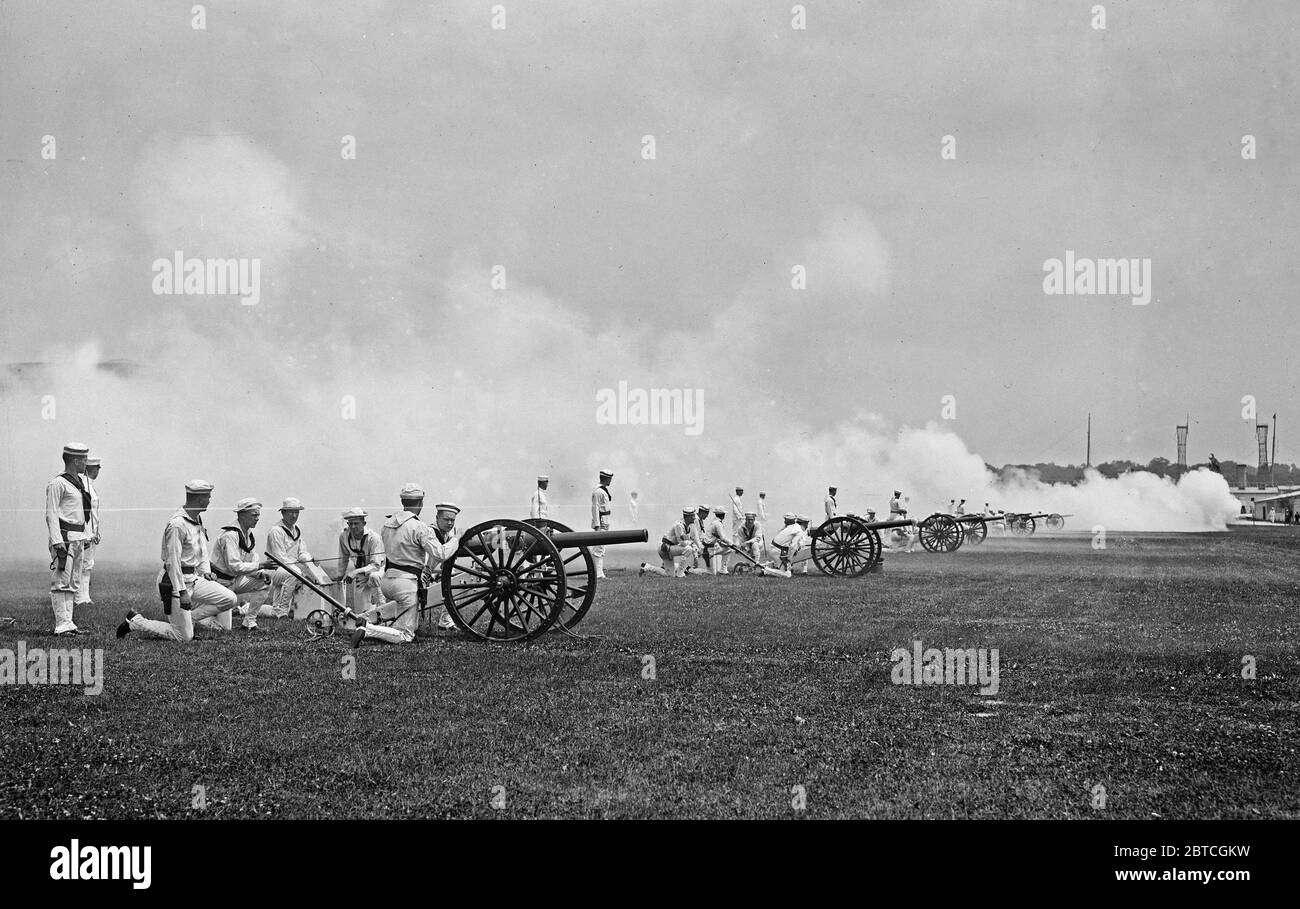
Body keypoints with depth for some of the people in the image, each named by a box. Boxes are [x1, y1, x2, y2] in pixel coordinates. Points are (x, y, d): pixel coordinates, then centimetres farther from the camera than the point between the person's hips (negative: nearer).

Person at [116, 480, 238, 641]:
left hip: (194, 578, 9)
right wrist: (182, 591, -24)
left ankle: (190, 617, 9)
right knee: (184, 637, -7)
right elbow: (172, 561, -23)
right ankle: (134, 622, 7)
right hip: (174, 581, -9)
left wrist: (205, 571, 9)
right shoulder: (177, 525, -22)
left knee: (230, 599, -3)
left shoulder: (198, 518, 10)